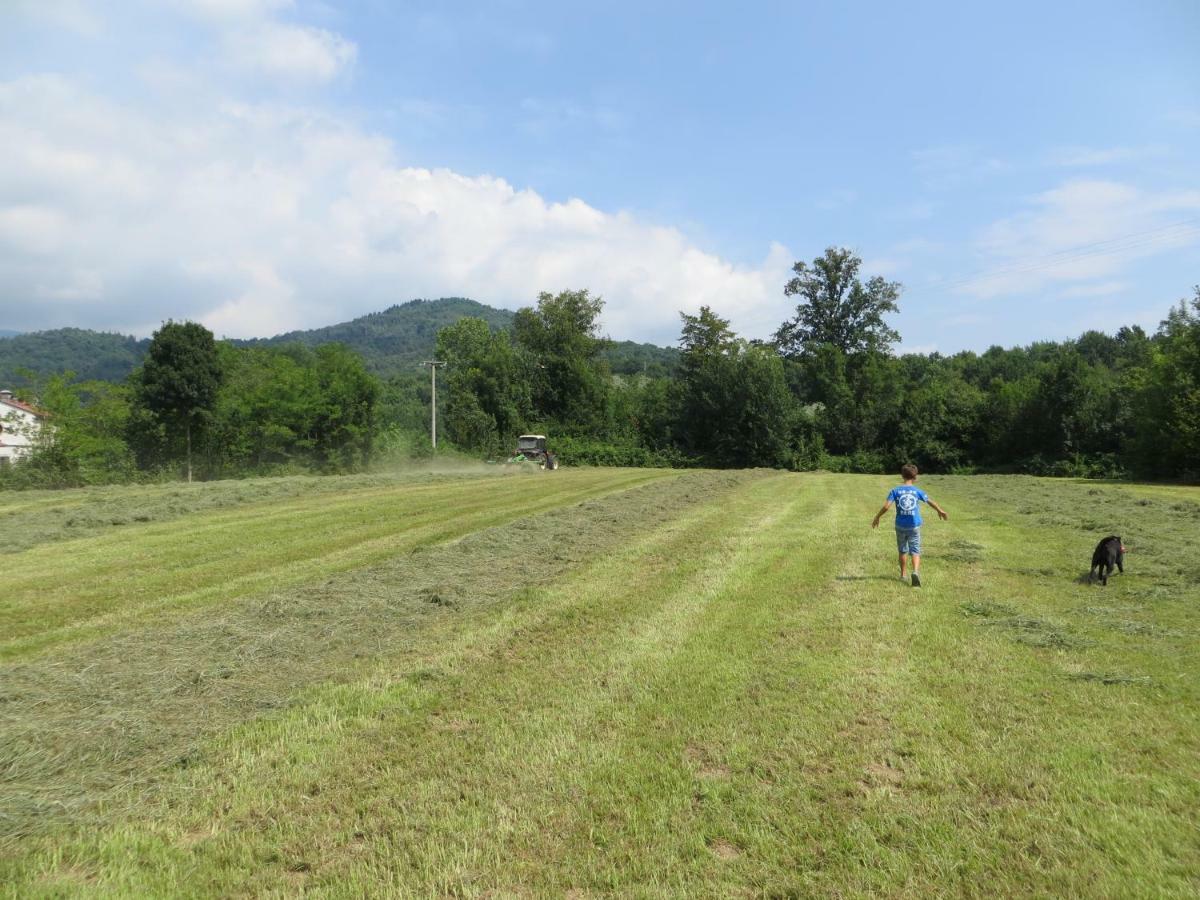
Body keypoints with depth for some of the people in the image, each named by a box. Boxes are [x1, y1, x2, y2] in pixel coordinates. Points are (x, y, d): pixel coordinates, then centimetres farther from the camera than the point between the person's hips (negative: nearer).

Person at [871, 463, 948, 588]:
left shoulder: (895, 491, -4)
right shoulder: (917, 491, -2)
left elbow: (886, 506, -12)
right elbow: (930, 502, 12)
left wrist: (877, 518, 1)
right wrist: (940, 511, 29)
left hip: (900, 526, 1)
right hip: (914, 526, -1)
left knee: (903, 551, 16)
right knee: (915, 551, 0)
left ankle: (903, 575, 24)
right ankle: (916, 571, -23)